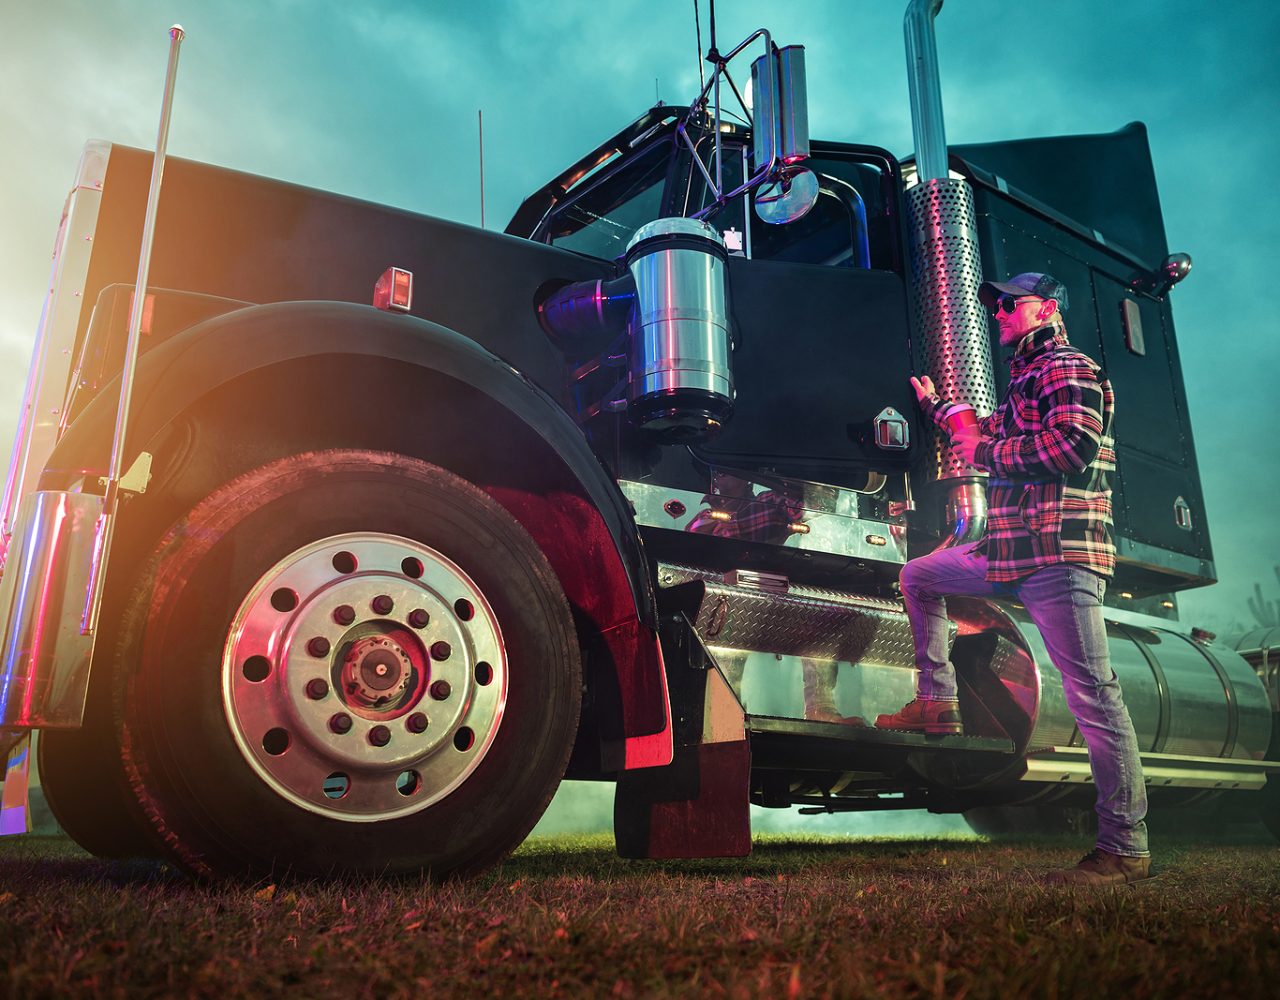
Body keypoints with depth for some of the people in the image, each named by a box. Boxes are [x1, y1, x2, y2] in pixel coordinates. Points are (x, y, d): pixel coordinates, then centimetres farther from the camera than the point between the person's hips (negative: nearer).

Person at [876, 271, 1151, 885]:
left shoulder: (1067, 367, -4)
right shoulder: (1023, 379, 25)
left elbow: (1077, 444, -22)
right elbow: (992, 441, 42)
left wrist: (987, 453, -10)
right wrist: (935, 406, 49)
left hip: (1058, 553, -10)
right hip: (1009, 550, 10)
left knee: (1091, 693, -10)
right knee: (918, 576, 20)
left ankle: (1126, 850, -7)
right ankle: (938, 704, 20)